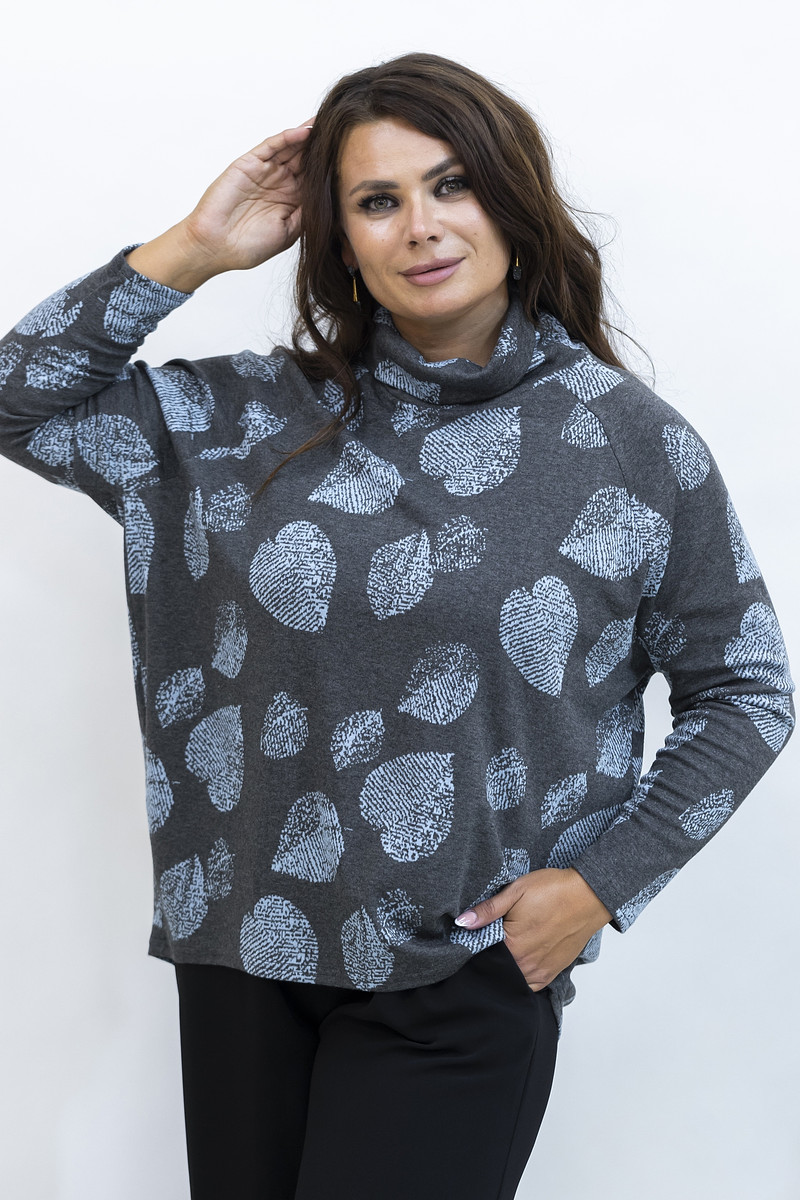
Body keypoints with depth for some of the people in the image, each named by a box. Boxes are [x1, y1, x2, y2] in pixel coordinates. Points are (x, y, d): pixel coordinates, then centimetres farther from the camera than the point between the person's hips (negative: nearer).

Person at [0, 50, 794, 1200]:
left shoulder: (634, 442, -6)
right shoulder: (263, 416, 2)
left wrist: (601, 881, -6)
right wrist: (196, 248, -4)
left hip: (464, 975, -3)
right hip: (241, 948, 3)